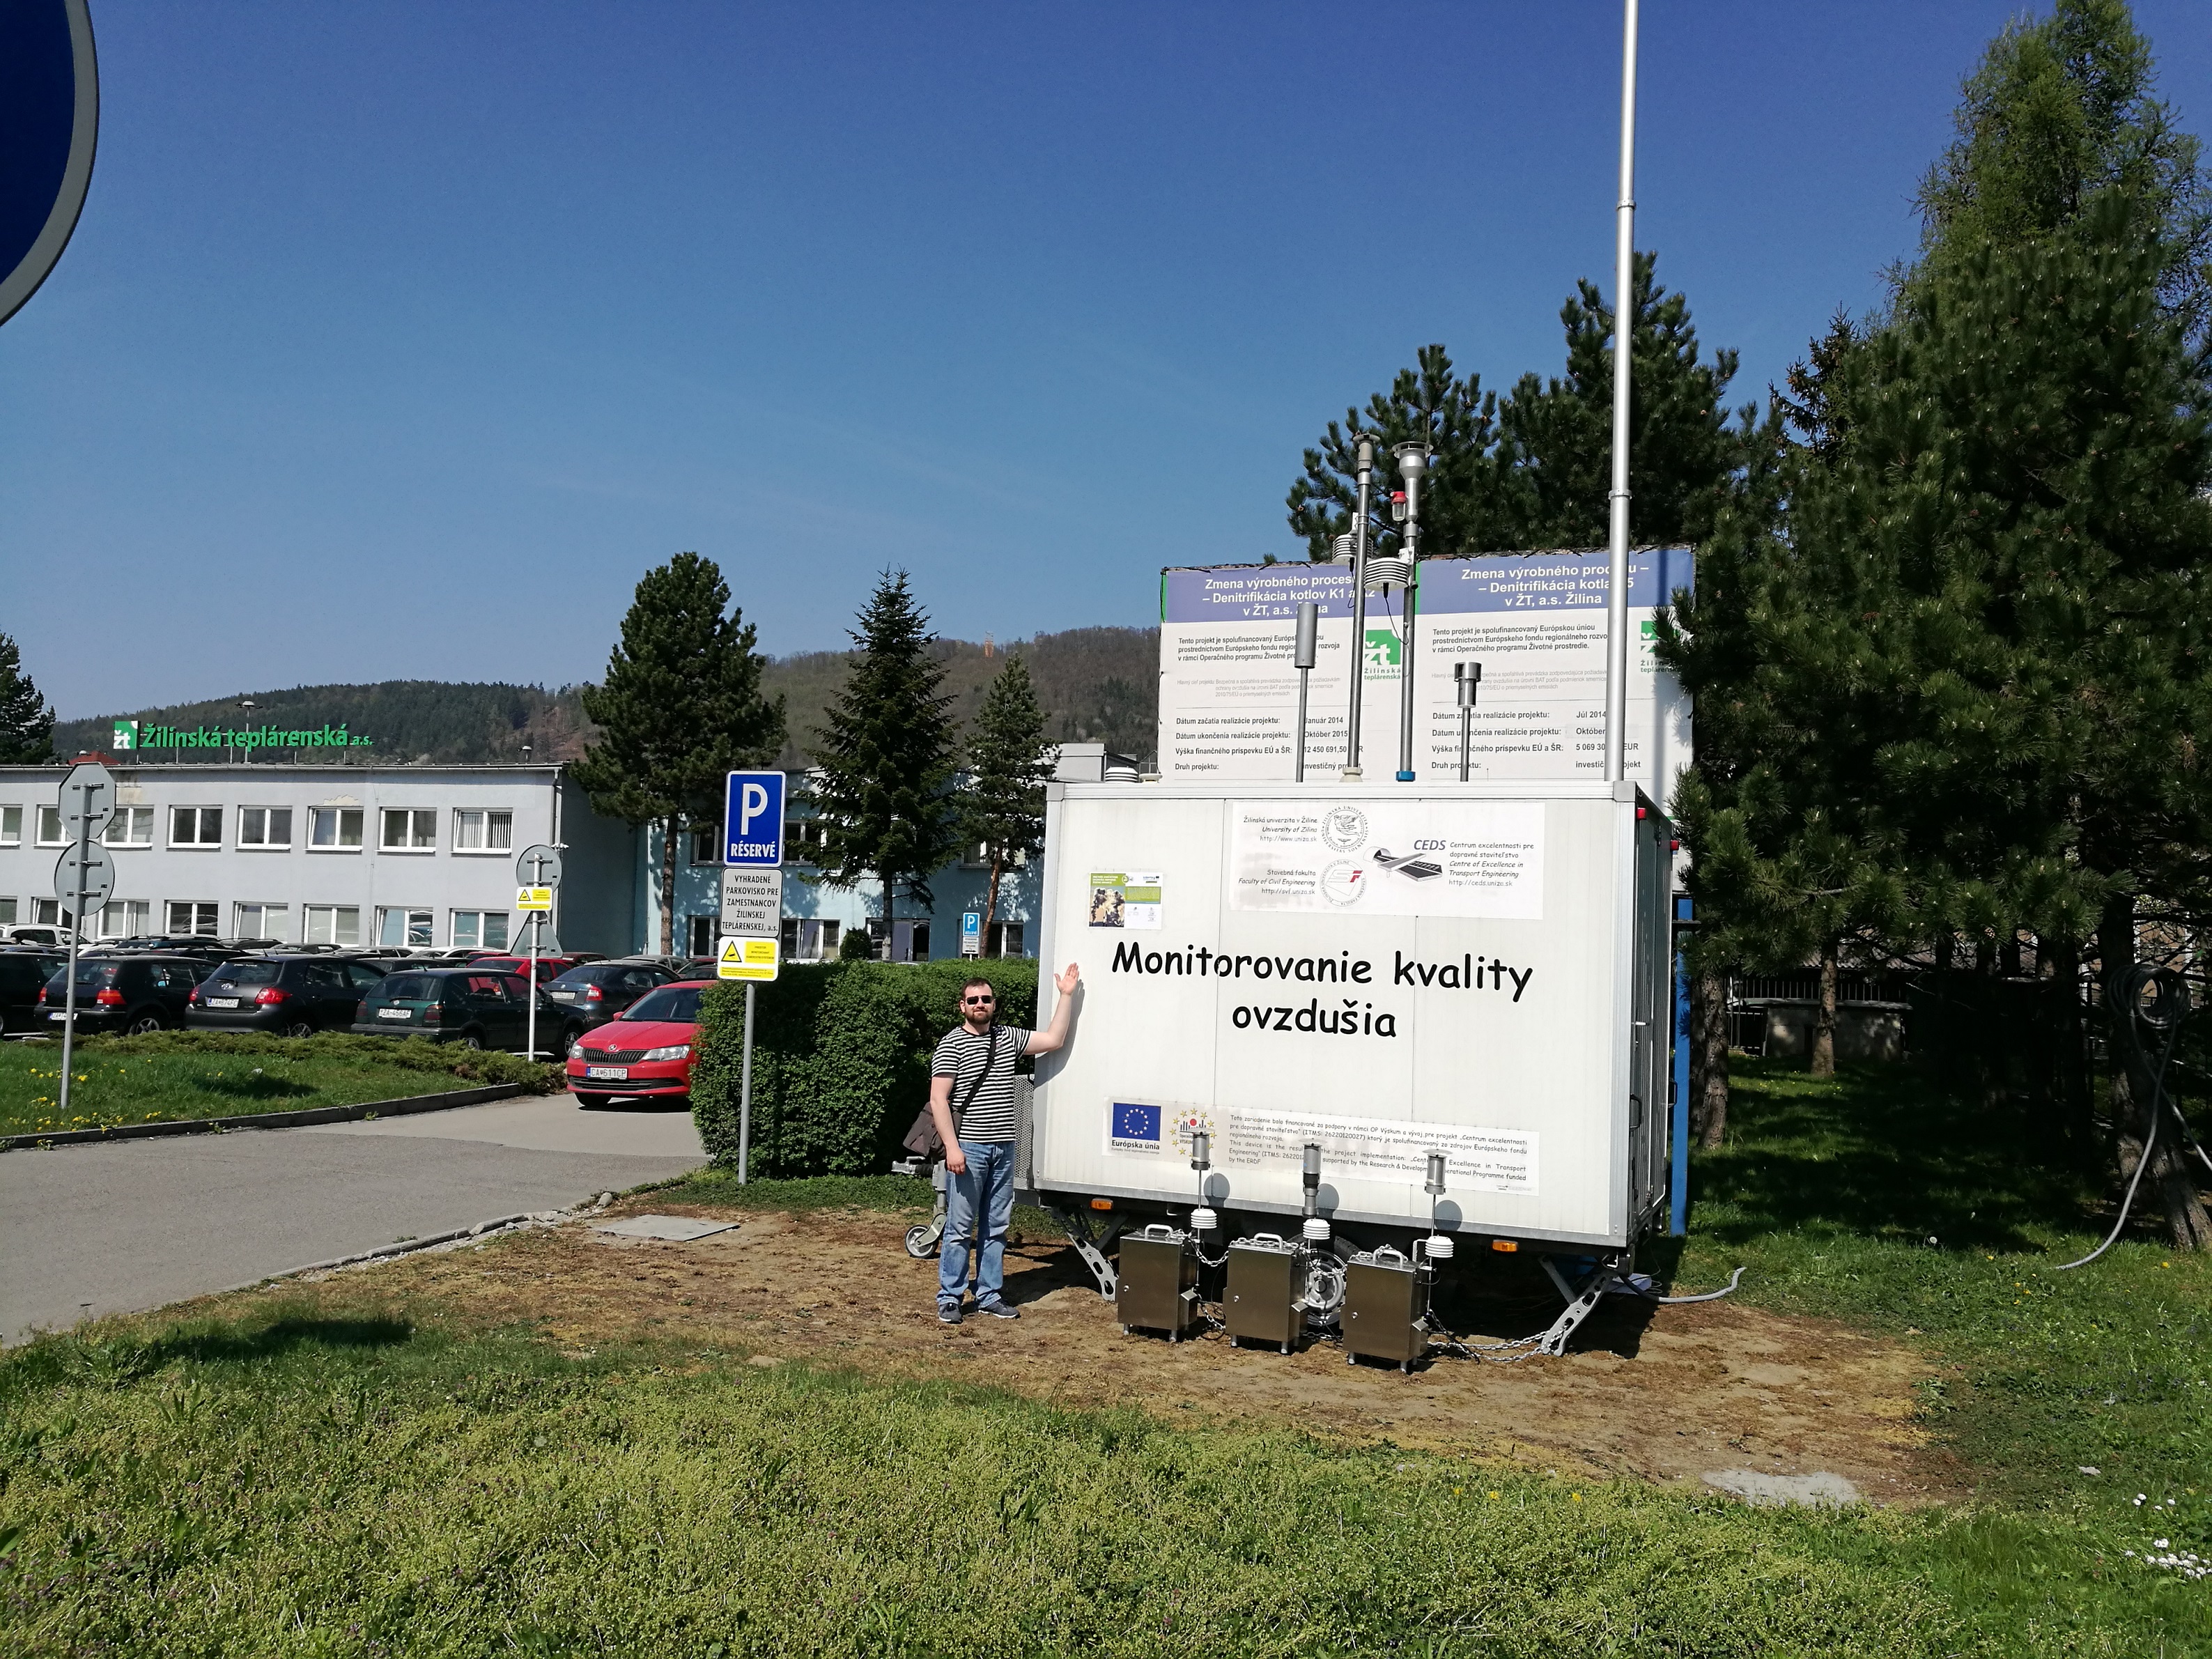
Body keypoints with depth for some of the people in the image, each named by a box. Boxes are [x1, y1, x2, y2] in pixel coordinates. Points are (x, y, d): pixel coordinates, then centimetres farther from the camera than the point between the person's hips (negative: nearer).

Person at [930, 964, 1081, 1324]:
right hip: (969, 1148, -6)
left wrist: (1066, 996, 11)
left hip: (1004, 1148, 6)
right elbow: (938, 1100, -10)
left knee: (997, 1227, 10)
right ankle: (949, 1298, 6)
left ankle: (989, 1295, 18)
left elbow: (1054, 1040, 16)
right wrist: (952, 1147, -17)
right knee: (960, 1226, -2)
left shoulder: (1008, 1036, 12)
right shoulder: (952, 1044, -5)